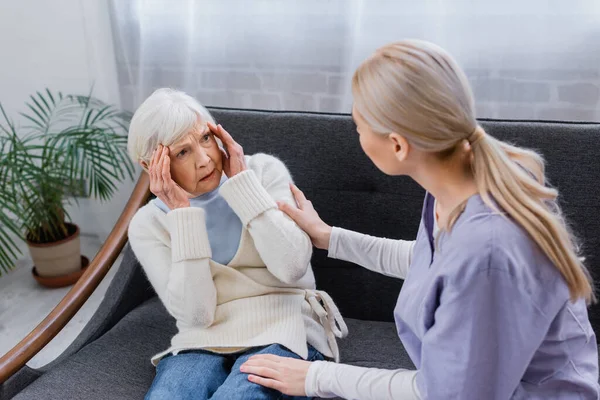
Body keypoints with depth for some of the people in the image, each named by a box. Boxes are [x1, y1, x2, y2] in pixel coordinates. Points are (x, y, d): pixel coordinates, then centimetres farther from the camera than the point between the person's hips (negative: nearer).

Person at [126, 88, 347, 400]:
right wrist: (182, 212, -15)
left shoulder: (264, 171, -1)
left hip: (282, 334, -1)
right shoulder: (148, 224, 0)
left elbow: (292, 266, -15)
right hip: (203, 342, 1)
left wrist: (242, 181, -13)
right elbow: (196, 314, -12)